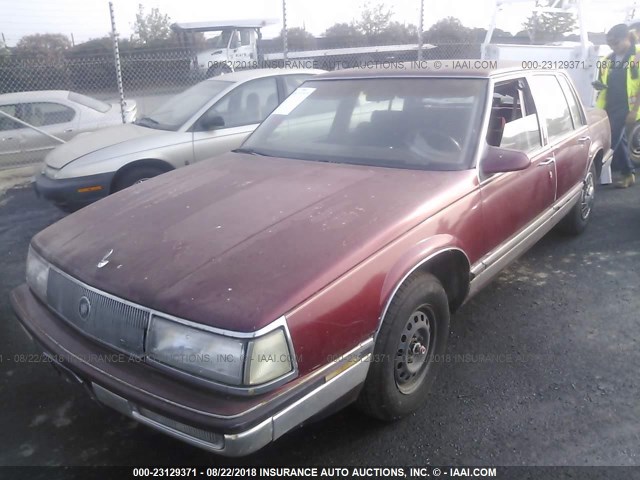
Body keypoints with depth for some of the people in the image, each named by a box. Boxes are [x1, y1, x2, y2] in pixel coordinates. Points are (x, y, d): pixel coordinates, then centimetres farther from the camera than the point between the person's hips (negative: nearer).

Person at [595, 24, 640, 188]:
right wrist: (599, 85, -3)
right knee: (618, 140, 9)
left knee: (611, 141, -9)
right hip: (610, 106, 6)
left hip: (626, 107, -6)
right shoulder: (610, 59, 11)